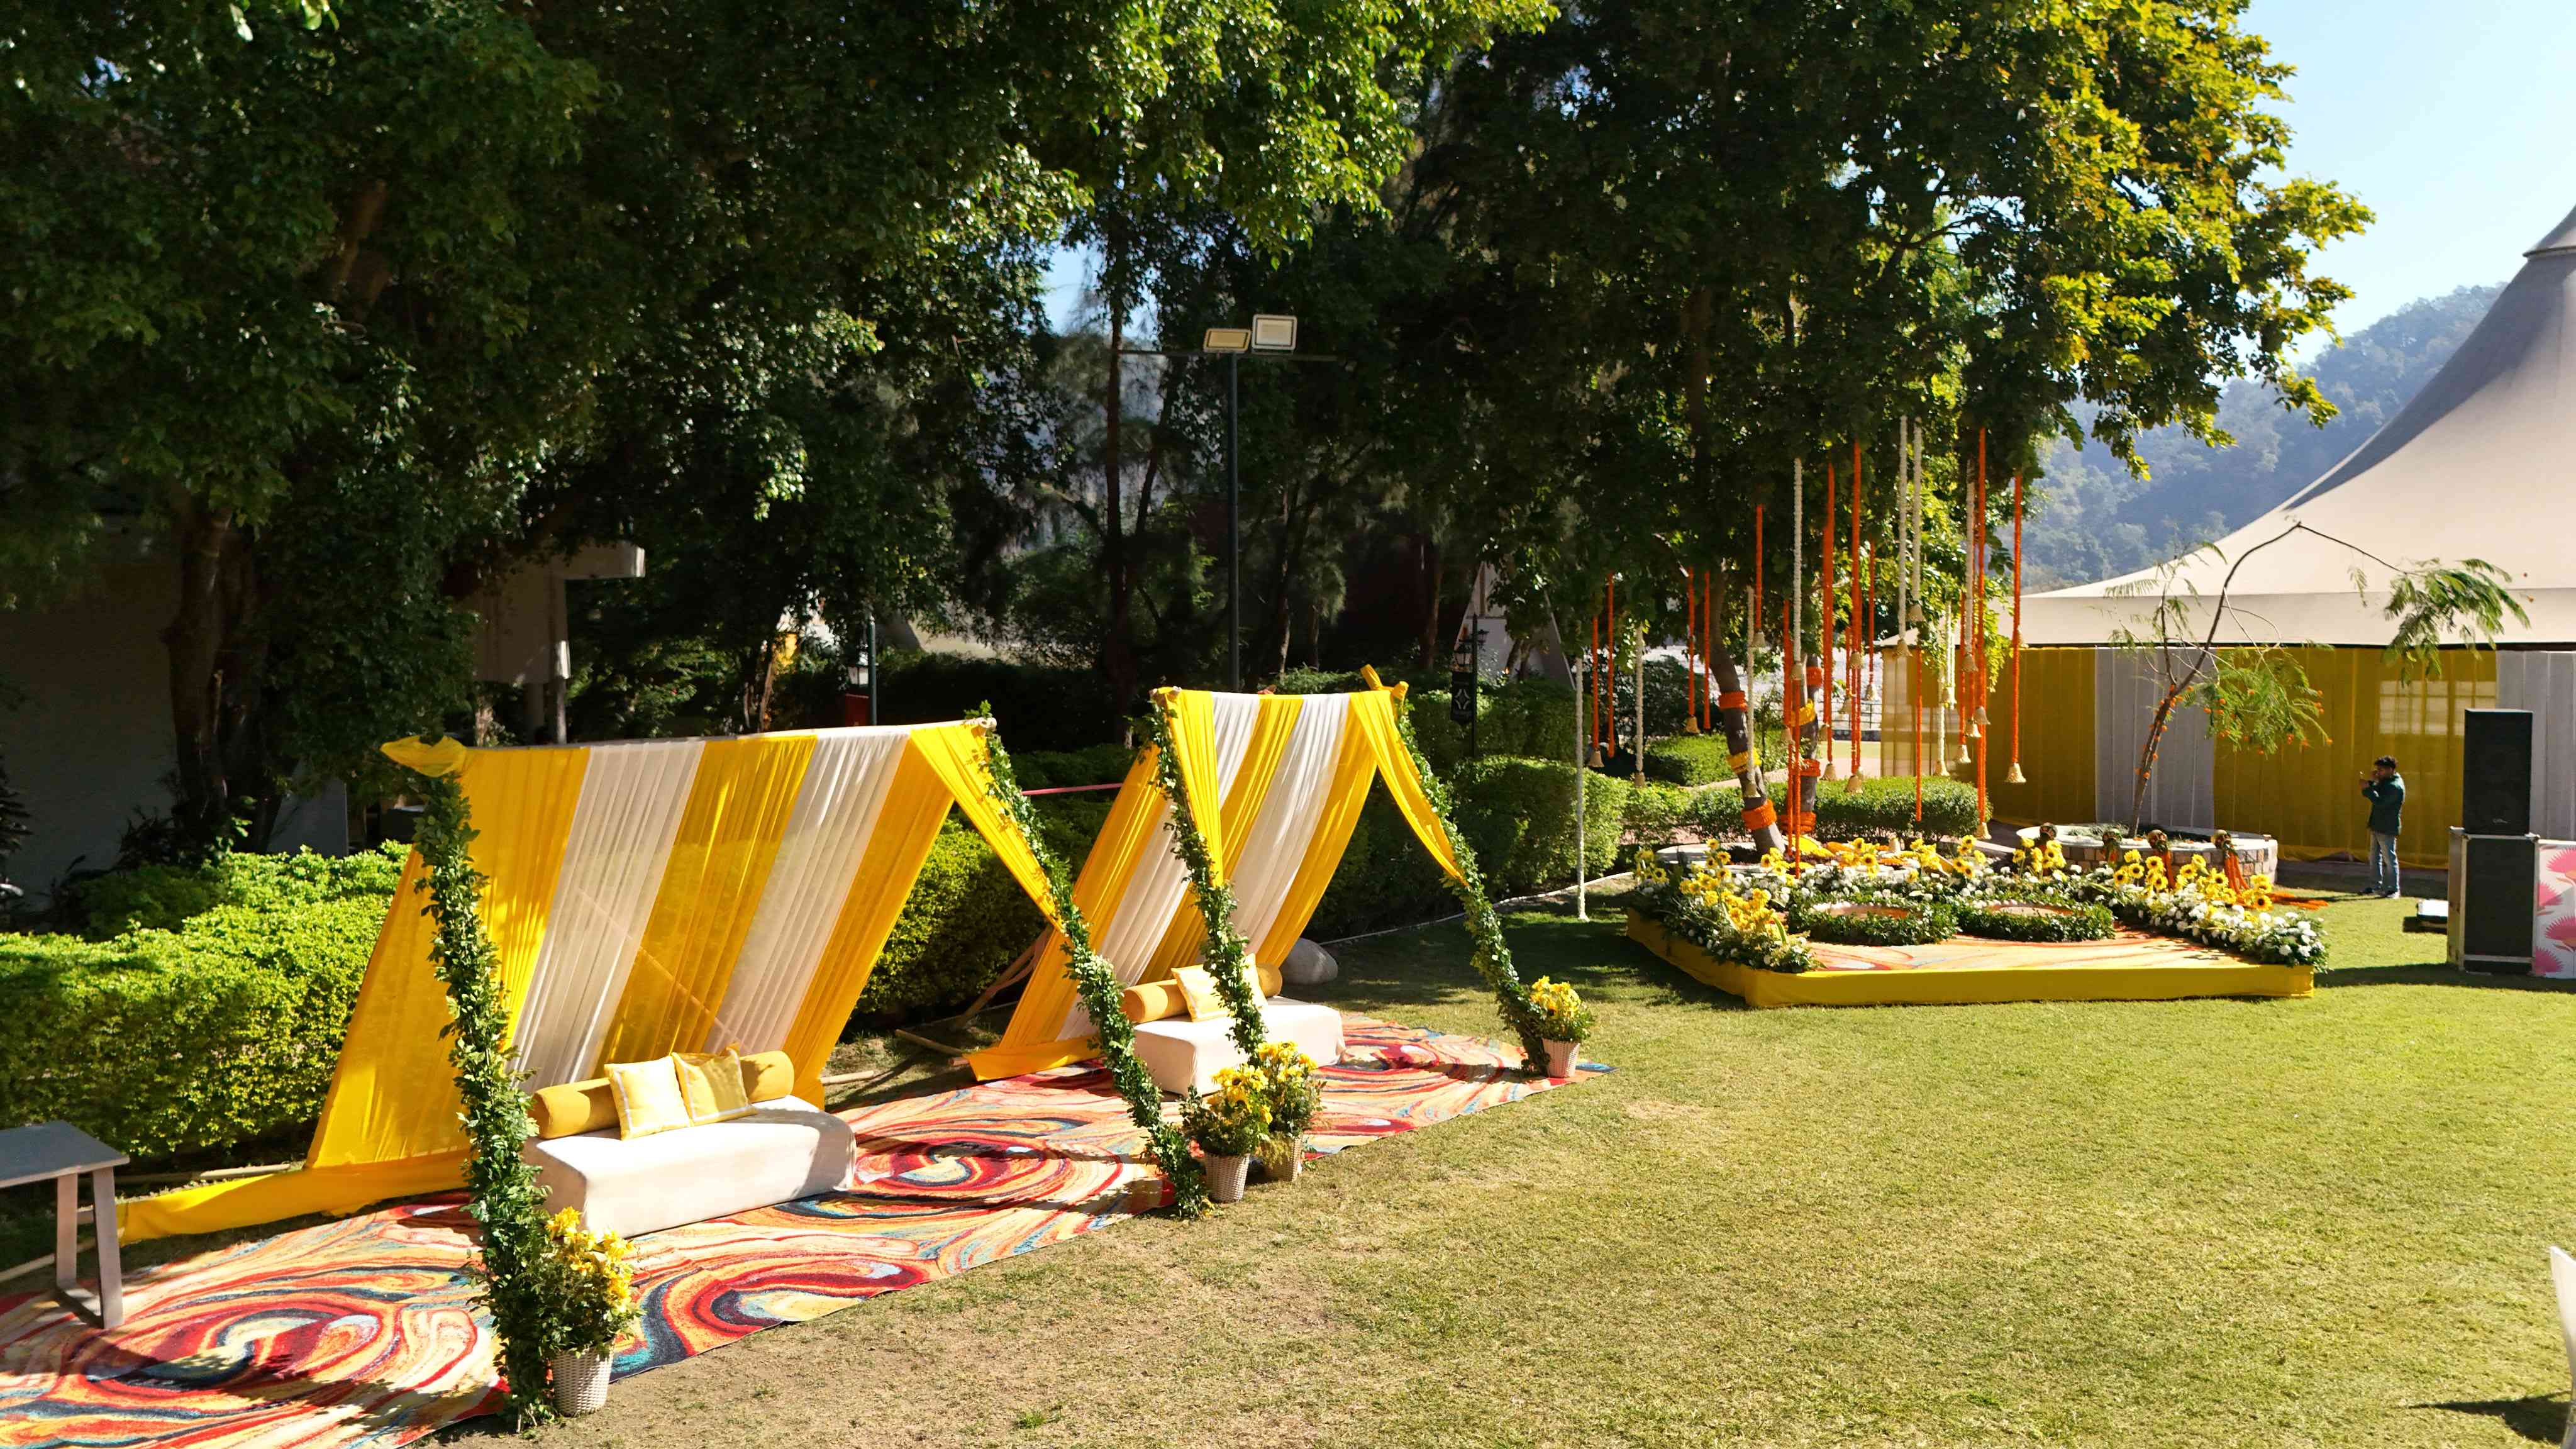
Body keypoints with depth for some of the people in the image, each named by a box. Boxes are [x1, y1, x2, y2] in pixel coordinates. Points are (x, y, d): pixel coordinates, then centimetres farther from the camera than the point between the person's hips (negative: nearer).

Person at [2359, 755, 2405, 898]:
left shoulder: (2395, 786, -16)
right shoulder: (2384, 782, 15)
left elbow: (2380, 802, -26)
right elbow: (2367, 795, 14)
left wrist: (2367, 788, -21)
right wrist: (2371, 782, 0)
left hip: (2387, 829, -10)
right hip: (2377, 827, 10)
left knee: (2389, 859, -4)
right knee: (2375, 858, 13)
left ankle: (2393, 889, 0)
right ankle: (2376, 887, 19)